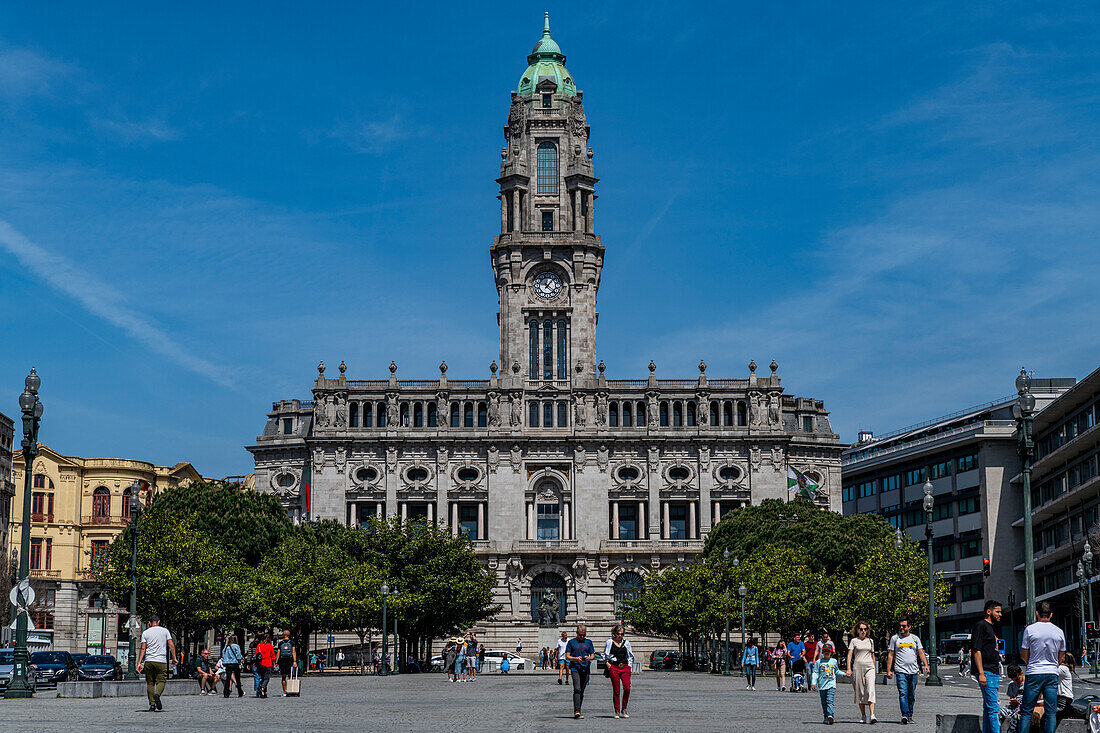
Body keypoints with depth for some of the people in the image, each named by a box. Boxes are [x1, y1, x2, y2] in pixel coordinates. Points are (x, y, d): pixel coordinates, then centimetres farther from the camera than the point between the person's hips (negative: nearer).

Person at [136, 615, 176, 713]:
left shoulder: (145, 633, 7)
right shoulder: (165, 631, 7)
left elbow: (143, 648, 0)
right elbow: (171, 645, 0)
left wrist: (139, 662, -1)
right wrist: (174, 658, 6)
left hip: (148, 661, 1)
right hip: (161, 661, -1)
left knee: (150, 683, 8)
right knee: (161, 681, 3)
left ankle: (152, 705, 4)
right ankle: (157, 694, -27)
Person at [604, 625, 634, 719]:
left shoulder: (626, 642, 11)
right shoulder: (610, 642, 5)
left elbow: (630, 656, 18)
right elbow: (605, 655, 10)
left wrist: (629, 666, 9)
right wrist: (607, 664, -3)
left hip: (625, 668, 2)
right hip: (614, 668, -2)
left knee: (627, 688, -11)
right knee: (616, 690, -3)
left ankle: (623, 710, 2)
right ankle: (617, 711, 5)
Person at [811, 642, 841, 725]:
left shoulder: (834, 661, 11)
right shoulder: (819, 662, 5)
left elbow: (837, 671, 27)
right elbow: (815, 673, 2)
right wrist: (813, 682, -7)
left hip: (831, 684, -1)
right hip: (822, 685, 1)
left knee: (829, 700, -16)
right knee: (824, 702, 6)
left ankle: (830, 715, -27)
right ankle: (825, 717, 16)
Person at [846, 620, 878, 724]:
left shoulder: (870, 641, 14)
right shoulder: (854, 641, 5)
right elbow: (849, 655, -3)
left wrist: (875, 668, 25)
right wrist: (848, 669, -13)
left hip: (869, 667, 1)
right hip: (857, 668, -1)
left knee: (870, 691, -15)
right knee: (860, 692, 3)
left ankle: (872, 715, -25)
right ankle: (864, 716, 13)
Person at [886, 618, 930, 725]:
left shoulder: (915, 638, 11)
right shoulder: (894, 638, 6)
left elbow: (921, 652, 8)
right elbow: (890, 655, 5)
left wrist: (926, 665, -9)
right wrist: (888, 670, -2)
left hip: (913, 671, 3)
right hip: (900, 671, -3)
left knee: (911, 695, 7)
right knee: (903, 693, -16)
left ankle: (910, 716, 14)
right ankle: (905, 715, -24)